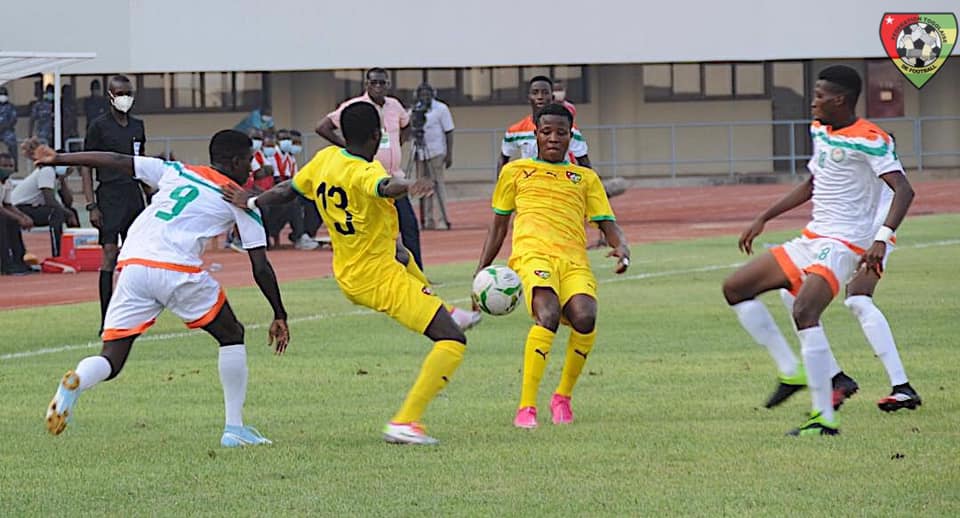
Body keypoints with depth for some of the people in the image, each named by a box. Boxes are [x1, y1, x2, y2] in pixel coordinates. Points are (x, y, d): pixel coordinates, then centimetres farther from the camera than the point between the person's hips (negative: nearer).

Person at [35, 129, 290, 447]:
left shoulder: (175, 172, 24)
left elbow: (116, 161, 19)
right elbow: (261, 268, 10)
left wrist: (57, 159, 27)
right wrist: (280, 317, 19)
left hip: (132, 266, 4)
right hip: (177, 271, -3)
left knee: (111, 360, 6)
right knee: (232, 336, 19)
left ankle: (75, 382, -29)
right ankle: (235, 428, 16)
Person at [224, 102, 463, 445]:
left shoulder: (325, 160, -2)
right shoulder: (364, 173, -24)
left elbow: (288, 190, 12)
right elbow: (385, 187, -49)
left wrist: (251, 202, 26)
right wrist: (408, 186, -68)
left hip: (348, 278, 9)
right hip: (382, 279, -9)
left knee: (402, 256, 42)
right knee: (453, 343, -13)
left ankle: (441, 311, 64)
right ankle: (405, 422, -18)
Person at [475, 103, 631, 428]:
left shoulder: (586, 178, 26)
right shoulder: (515, 171, 25)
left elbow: (607, 224, 19)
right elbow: (498, 226, 28)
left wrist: (621, 247, -4)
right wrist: (481, 272, 20)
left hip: (575, 262, 2)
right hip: (533, 255, -2)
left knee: (585, 317, -30)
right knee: (548, 314, -33)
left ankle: (563, 397, -5)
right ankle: (526, 407, -32)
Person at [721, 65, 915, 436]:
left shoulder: (870, 140, -14)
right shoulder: (819, 131, 13)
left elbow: (903, 190, -24)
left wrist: (882, 239, -37)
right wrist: (763, 219, 26)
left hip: (843, 244, -10)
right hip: (811, 240, 10)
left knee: (804, 311, -31)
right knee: (735, 288, 7)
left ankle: (824, 418, -29)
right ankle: (791, 371, 9)